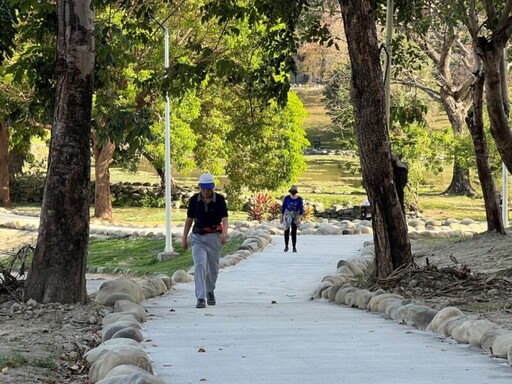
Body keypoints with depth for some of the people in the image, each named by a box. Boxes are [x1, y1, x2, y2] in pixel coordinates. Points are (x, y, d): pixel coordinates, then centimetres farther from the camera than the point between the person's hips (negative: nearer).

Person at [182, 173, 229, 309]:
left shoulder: (220, 199, -7)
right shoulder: (194, 200, -2)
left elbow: (224, 218, -18)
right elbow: (189, 219, 8)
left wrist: (224, 232, -37)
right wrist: (184, 238, 8)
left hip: (214, 237, 0)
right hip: (198, 237, 0)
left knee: (213, 268, 12)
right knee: (199, 265, -17)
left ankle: (210, 292, 39)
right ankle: (200, 298, -21)